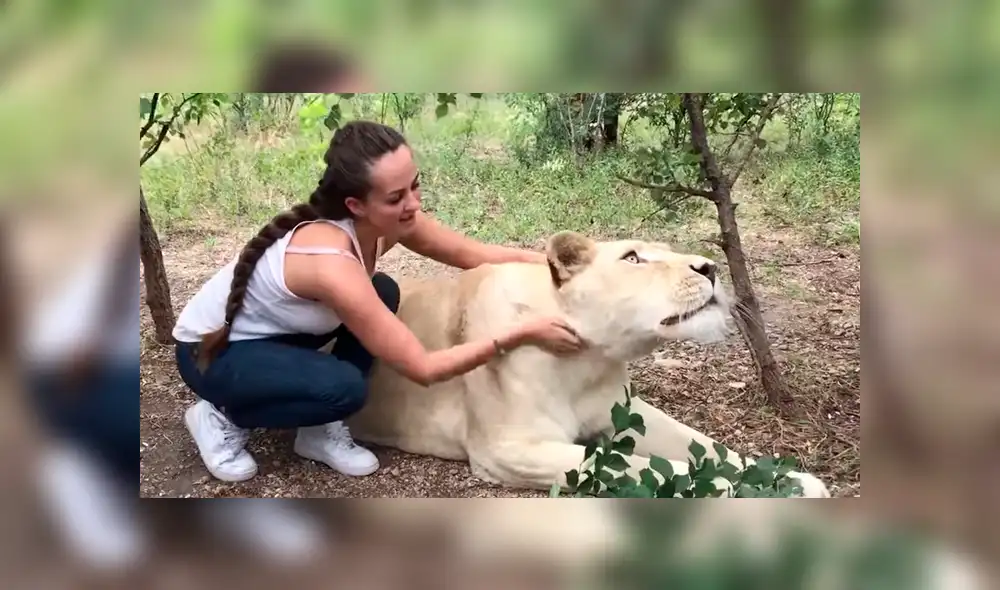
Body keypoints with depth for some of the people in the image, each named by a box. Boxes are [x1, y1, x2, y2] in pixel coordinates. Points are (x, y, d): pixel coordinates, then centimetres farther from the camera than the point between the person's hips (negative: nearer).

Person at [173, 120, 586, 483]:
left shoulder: (384, 219, -16)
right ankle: (222, 418, -2)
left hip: (270, 329, 8)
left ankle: (319, 431, 2)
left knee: (383, 294, -11)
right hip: (211, 350, -8)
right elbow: (424, 368, -34)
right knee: (344, 388, -30)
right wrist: (524, 334, -34)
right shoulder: (333, 264, -38)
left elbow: (469, 253, -5)